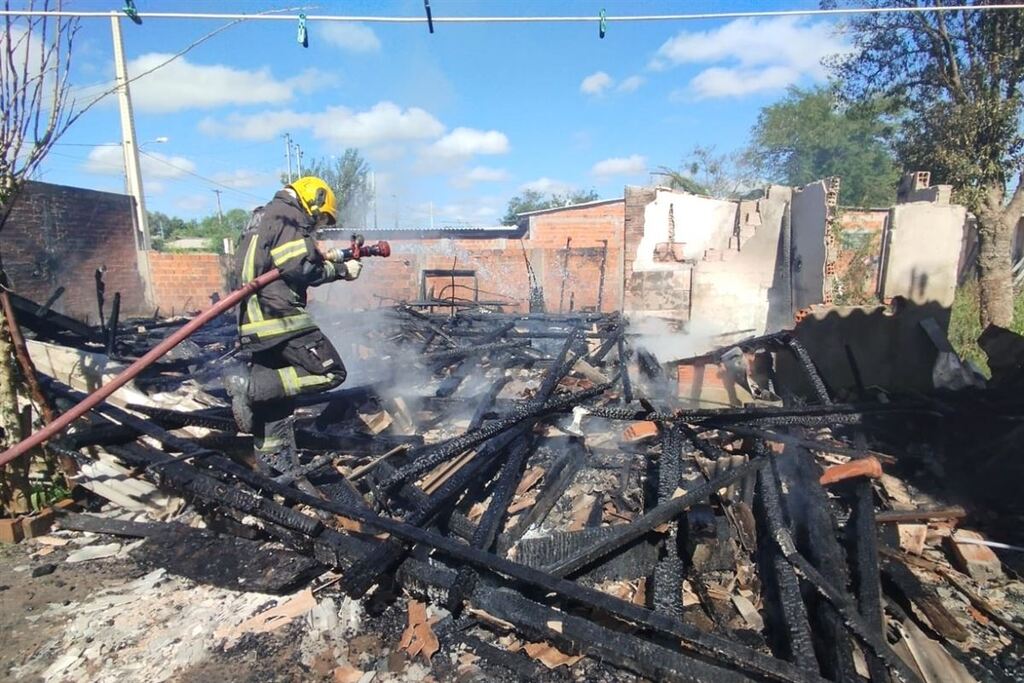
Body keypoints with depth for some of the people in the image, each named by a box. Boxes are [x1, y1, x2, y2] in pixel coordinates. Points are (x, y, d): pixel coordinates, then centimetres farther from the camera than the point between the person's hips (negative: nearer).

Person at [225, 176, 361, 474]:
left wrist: (330, 259, 17)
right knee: (330, 372, -8)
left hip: (255, 320, 10)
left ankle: (275, 462, 20)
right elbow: (300, 268, -17)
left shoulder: (263, 217, 26)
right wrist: (341, 270, -4)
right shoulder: (288, 216, -4)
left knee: (275, 393, 14)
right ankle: (249, 385, -12)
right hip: (279, 317, -10)